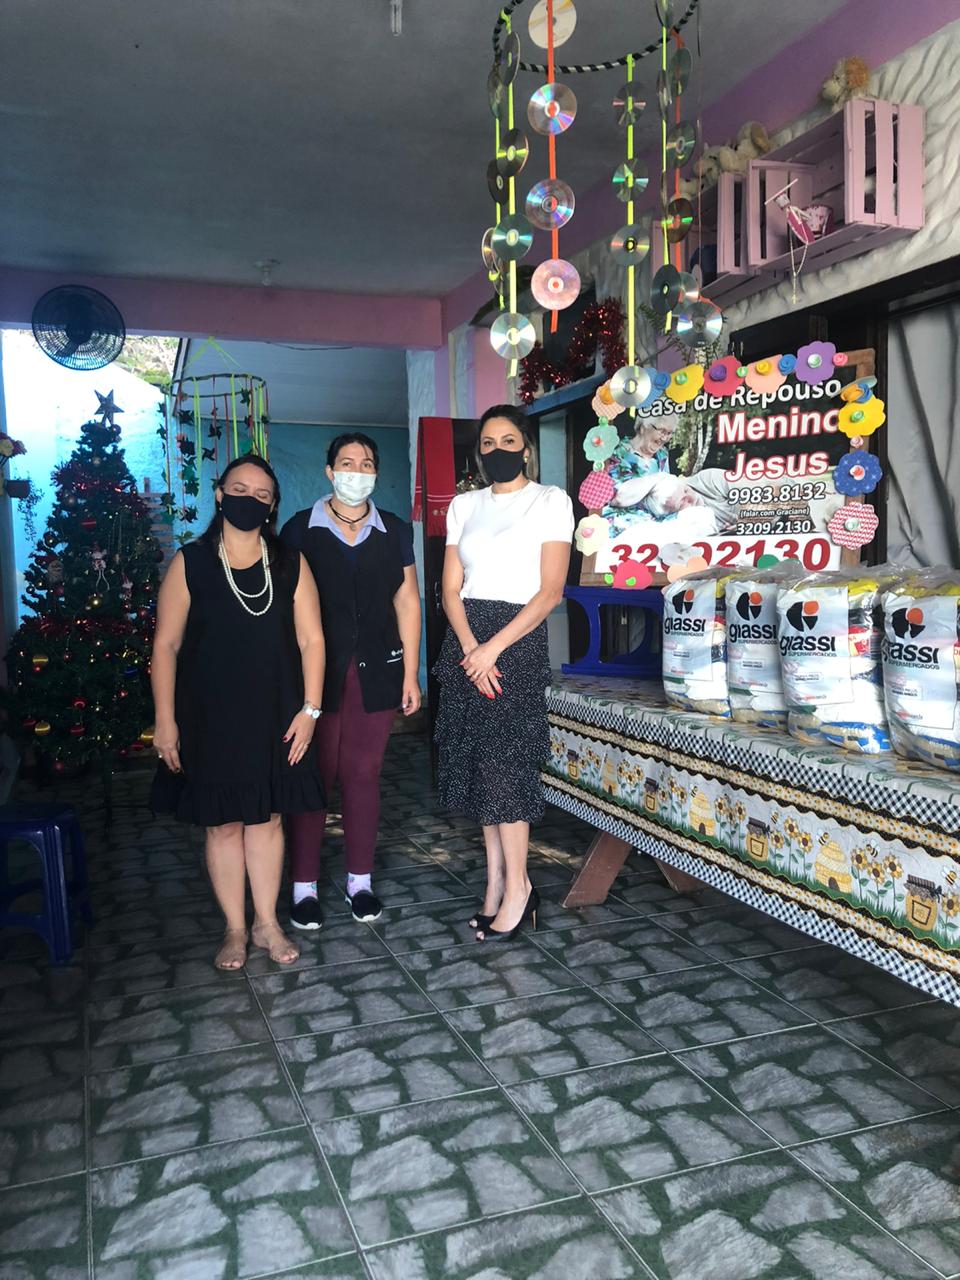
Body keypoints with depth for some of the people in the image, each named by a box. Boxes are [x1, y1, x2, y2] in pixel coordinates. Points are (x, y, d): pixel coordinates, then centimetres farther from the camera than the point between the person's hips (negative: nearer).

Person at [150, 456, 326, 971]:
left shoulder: (290, 565, 2)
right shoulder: (190, 563, -3)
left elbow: (311, 639, 1)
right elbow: (166, 644, -3)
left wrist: (309, 708, -5)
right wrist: (165, 720, -7)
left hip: (274, 717, 1)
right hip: (211, 718, -1)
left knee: (267, 818, 10)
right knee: (222, 823, 7)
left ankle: (267, 923, 25)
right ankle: (235, 929, 22)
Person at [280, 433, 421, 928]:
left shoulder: (394, 531, 7)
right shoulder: (300, 530, 0)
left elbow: (407, 603, 7)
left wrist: (410, 674, 3)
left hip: (376, 672, 2)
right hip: (316, 671, -2)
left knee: (363, 774, 9)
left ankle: (360, 880, 23)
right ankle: (304, 886, 17)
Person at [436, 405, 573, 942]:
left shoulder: (550, 501, 0)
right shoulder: (464, 505, 14)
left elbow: (551, 591, -8)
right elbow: (451, 588, 7)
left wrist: (493, 647, -15)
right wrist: (471, 649, -10)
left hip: (518, 639, -5)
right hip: (467, 641, 5)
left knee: (503, 761, -7)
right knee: (477, 761, 6)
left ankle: (516, 886, 5)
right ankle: (498, 882, 16)